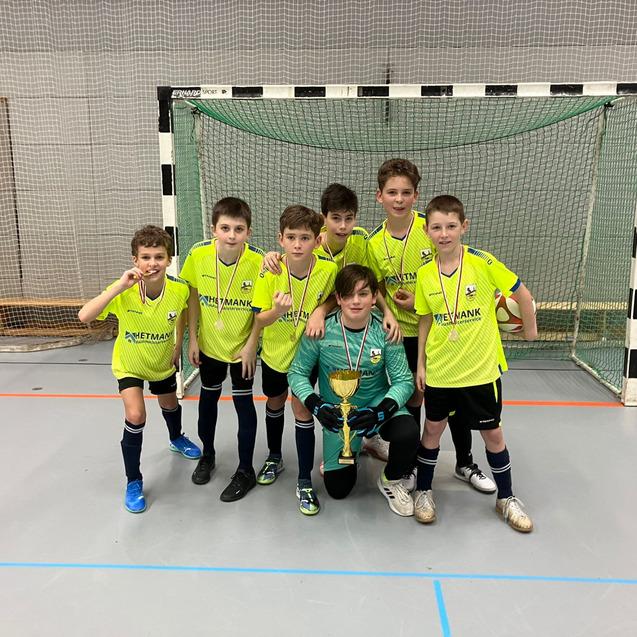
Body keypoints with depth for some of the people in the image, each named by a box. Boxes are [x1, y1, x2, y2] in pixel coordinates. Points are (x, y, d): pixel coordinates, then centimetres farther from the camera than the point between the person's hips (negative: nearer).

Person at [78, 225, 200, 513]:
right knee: (136, 416, -18)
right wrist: (119, 286, -50)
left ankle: (176, 439, 61)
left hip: (163, 362, 3)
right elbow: (84, 316, -45)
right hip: (129, 364, -3)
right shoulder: (124, 291, -32)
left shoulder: (179, 289, -26)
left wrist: (178, 344, 0)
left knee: (170, 405, 25)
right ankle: (133, 482, 4)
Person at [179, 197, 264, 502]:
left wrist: (251, 345, -13)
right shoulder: (198, 255, -18)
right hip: (209, 344, 3)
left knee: (243, 403, 8)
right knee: (208, 398, 20)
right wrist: (192, 339, -1)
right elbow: (193, 296, -4)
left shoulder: (258, 262, -25)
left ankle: (246, 471, 25)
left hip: (242, 347, -3)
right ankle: (207, 454, 44)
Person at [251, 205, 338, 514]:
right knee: (275, 403, 21)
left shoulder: (328, 269, -22)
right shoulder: (270, 272, -21)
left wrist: (321, 310, -24)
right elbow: (259, 320, -16)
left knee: (302, 409, 0)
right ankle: (274, 457, 47)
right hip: (274, 352, 2)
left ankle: (305, 482, 16)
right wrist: (277, 310, -37)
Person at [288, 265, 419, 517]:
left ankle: (391, 480, 2)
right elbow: (297, 372, -11)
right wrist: (317, 406, -26)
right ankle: (355, 446, 39)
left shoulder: (385, 331, -17)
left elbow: (403, 381, -14)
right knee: (337, 489, 5)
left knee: (408, 433, -32)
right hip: (336, 413, 0)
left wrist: (380, 412, -30)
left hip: (377, 404, 0)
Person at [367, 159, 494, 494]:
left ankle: (465, 463, 32)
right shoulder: (374, 243, -4)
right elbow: (379, 290, 5)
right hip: (405, 332, 1)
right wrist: (388, 314, -12)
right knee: (412, 396, 10)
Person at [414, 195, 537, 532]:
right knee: (433, 428, 14)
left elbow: (522, 293, -3)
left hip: (481, 368, -2)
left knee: (492, 433, 11)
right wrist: (420, 363, 5)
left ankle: (506, 498, 31)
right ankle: (423, 490, 33)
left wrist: (530, 329, 5)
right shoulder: (425, 274, -5)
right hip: (439, 370, 2)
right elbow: (425, 320, 5)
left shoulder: (482, 262, -14)